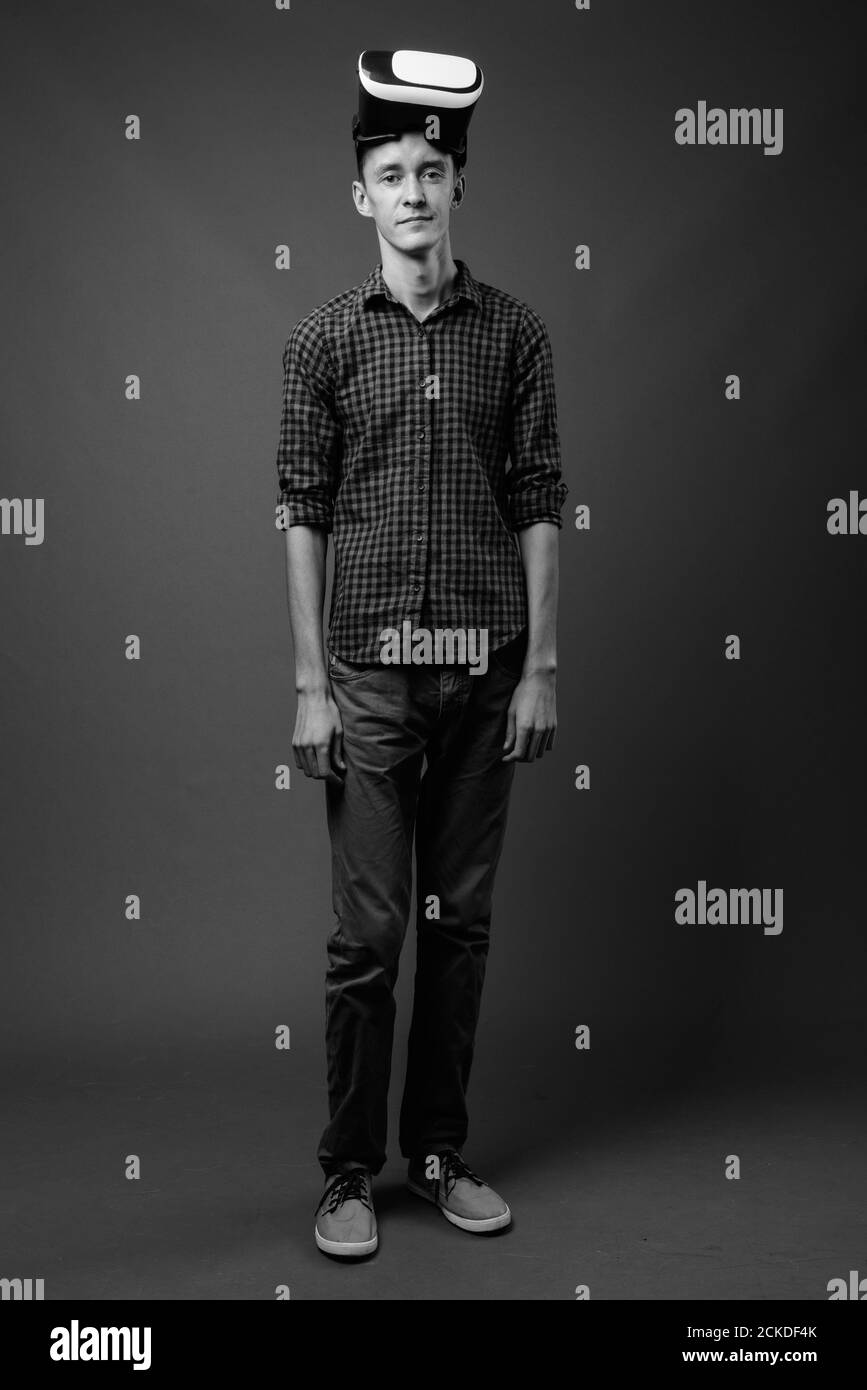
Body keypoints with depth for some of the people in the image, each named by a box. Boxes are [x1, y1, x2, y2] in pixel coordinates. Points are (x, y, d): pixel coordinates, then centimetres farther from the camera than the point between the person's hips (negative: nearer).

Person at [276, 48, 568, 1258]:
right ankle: (350, 1172, 15)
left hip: (486, 667, 2)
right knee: (368, 932, 1)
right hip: (371, 668, -1)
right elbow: (303, 516, 1)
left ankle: (440, 1154, 23)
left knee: (462, 922, 9)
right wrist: (310, 687, -4)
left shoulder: (515, 332, 6)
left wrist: (540, 668, 0)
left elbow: (538, 508, 5)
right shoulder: (325, 339, 3)